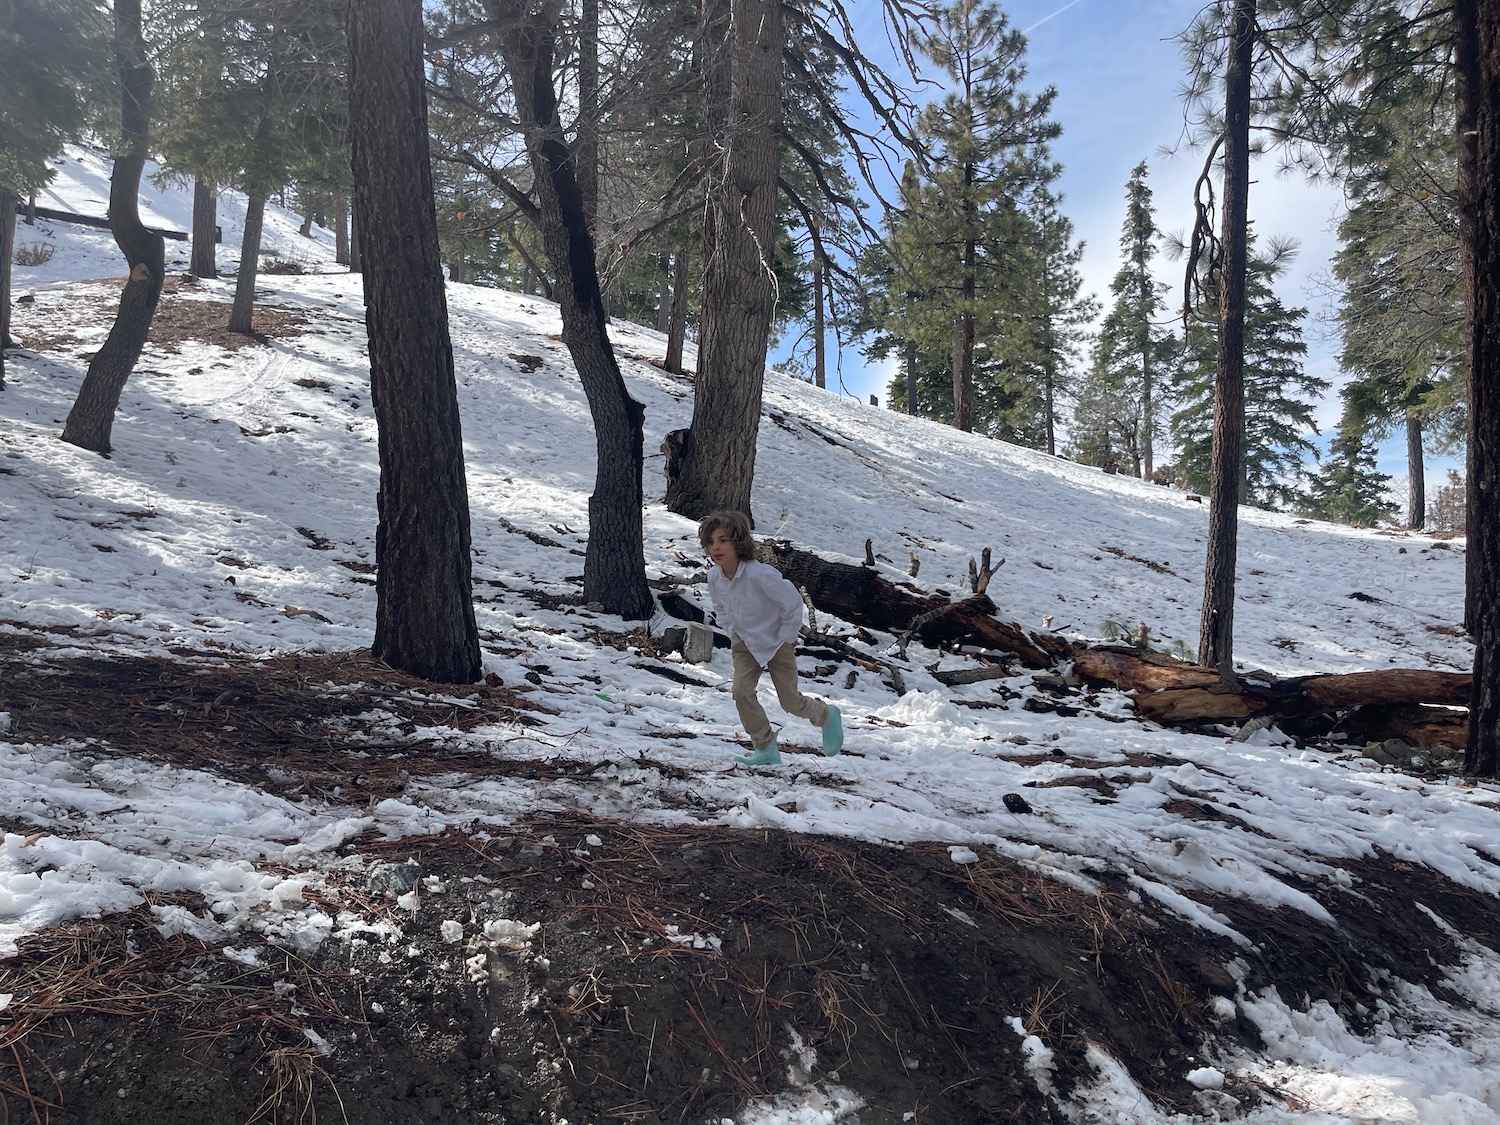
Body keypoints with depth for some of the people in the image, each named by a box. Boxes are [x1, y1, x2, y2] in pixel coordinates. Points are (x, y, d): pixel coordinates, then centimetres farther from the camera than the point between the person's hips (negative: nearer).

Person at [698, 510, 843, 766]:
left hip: (777, 642, -5)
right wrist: (735, 634, 4)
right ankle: (765, 749, 4)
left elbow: (793, 601, -24)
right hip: (745, 643, 5)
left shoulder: (759, 574, -34)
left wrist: (785, 637, -15)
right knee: (742, 692, -12)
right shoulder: (714, 576, -14)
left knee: (790, 701, 3)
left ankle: (827, 716, 36)